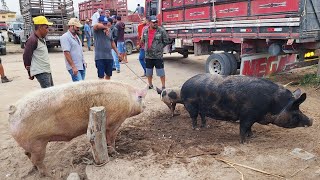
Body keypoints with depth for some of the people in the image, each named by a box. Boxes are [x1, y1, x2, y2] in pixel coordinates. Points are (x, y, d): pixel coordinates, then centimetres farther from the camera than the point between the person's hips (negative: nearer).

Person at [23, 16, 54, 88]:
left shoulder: (42, 39, 13)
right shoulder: (32, 40, -16)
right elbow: (26, 57, -13)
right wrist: (30, 73, -5)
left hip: (47, 71, 10)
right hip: (41, 73, -10)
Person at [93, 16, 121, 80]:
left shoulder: (109, 31, 12)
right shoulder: (97, 30, -6)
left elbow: (112, 42, 21)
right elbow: (97, 25, -31)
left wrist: (117, 53, 22)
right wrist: (106, 27, -23)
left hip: (109, 57, 6)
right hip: (100, 57, -6)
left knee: (108, 75, 18)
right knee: (101, 76, -3)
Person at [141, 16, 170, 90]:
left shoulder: (161, 31, -7)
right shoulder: (145, 31, 6)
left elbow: (166, 41, -2)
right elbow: (143, 40, 21)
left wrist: (159, 47, -2)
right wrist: (146, 47, 12)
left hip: (158, 56, -4)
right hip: (148, 56, 5)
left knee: (161, 73, 0)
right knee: (148, 73, 15)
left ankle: (163, 87, 11)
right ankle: (150, 86, 31)